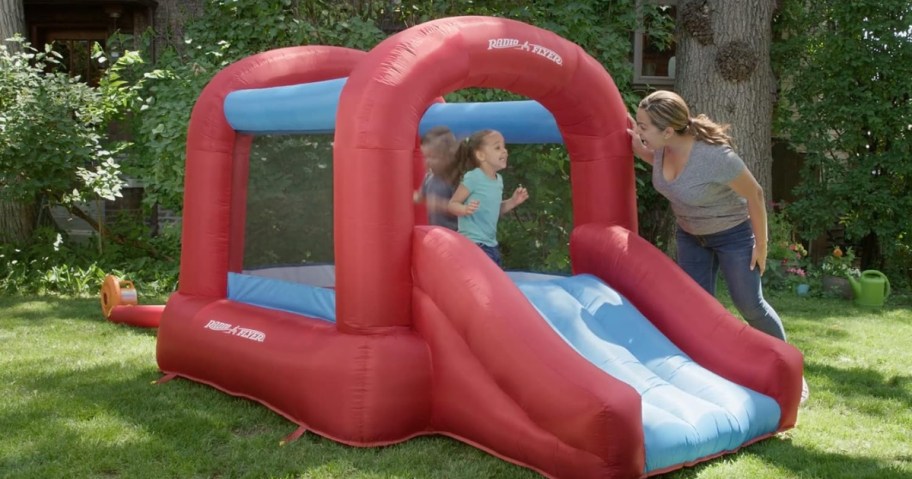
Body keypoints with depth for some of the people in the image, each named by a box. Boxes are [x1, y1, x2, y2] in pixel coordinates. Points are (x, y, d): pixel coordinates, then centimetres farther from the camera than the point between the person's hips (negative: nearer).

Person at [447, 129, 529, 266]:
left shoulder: (498, 179, 11)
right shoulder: (473, 178, -14)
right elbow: (452, 204, -12)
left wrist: (513, 201, 9)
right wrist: (465, 209, -32)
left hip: (491, 245, 9)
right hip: (472, 243, -9)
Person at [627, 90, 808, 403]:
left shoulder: (715, 156, -38)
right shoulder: (662, 147, -20)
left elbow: (755, 195, -24)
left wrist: (761, 244, -15)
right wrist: (633, 142, -13)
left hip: (733, 234, -6)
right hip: (690, 236, 6)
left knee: (749, 304, 6)